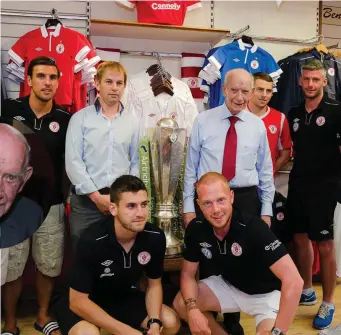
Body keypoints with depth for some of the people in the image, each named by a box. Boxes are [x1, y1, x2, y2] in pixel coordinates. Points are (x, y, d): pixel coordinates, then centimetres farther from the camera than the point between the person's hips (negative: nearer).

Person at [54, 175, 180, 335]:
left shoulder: (155, 237, -18)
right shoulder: (91, 241, -32)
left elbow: (154, 285, -2)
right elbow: (78, 301, -25)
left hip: (123, 297, 5)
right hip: (86, 302, -4)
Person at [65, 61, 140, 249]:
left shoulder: (132, 121, 8)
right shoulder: (80, 118, 0)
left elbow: (135, 162, 9)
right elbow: (73, 162, -6)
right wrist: (96, 196, -10)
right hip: (86, 199, -2)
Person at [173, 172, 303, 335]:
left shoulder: (253, 227, -34)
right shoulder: (196, 229, -16)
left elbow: (294, 281, -38)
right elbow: (188, 274, -3)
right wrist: (192, 309, -21)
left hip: (266, 293, -5)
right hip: (230, 286, 6)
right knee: (180, 304, -7)